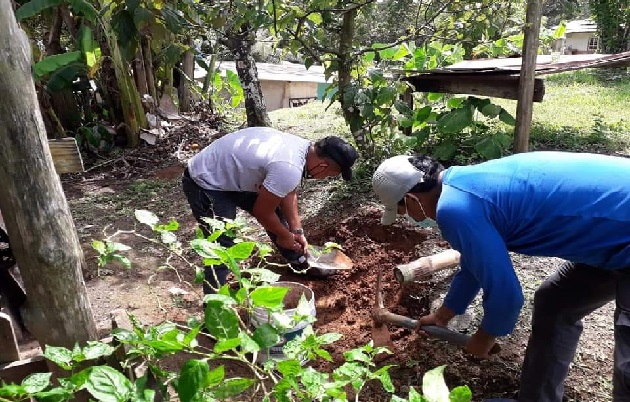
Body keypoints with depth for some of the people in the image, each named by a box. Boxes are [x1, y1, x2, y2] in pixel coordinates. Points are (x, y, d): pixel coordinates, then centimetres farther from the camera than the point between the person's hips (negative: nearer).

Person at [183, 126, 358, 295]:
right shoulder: (289, 169, -35)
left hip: (231, 174, 10)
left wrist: (297, 231, 7)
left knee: (277, 217, 17)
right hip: (205, 183, -9)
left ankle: (299, 262, 37)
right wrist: (285, 236, -4)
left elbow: (288, 193, 7)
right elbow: (262, 212, -21)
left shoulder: (303, 148, -6)